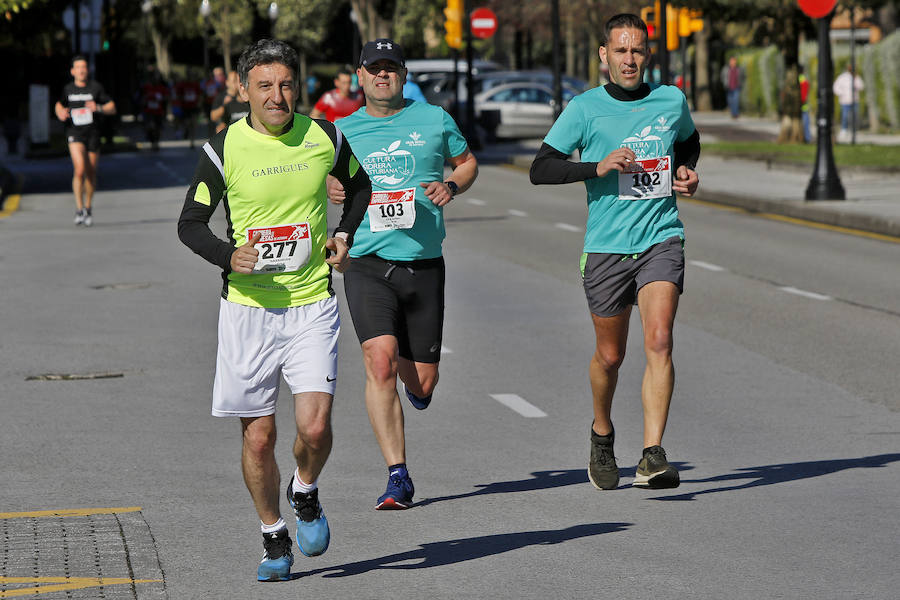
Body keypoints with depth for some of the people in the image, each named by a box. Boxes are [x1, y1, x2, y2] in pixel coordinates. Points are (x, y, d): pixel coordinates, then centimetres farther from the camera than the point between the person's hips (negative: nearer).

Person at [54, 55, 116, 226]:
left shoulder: (96, 87, 0)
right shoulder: (67, 89, 4)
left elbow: (112, 108, 2)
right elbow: (59, 104, 23)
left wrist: (98, 108, -18)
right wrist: (60, 113, 0)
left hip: (93, 133, 1)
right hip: (74, 134, -1)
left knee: (91, 173, 8)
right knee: (79, 169, -19)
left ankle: (88, 207, 28)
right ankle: (79, 209, -12)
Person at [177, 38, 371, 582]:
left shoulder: (324, 137, 1)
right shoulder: (225, 148, -5)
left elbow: (359, 185, 21)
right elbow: (191, 223, 3)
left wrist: (345, 234, 5)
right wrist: (229, 256, -15)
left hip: (313, 303, 1)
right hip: (248, 307, 0)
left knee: (315, 426, -13)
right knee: (258, 437, 3)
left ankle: (305, 492, 20)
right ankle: (275, 539, 23)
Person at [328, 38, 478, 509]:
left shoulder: (433, 119, 8)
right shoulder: (342, 130, 8)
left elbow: (468, 162, 21)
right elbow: (324, 178, 20)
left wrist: (451, 185, -1)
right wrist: (331, 189, -4)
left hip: (423, 264, 1)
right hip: (367, 263, -1)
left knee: (423, 383, 5)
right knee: (380, 362, -20)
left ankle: (410, 376, 45)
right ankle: (398, 476, -16)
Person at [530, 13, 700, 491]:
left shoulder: (671, 100, 6)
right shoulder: (585, 108, -3)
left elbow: (689, 141, 28)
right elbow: (540, 170, -6)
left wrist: (685, 171, 7)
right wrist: (598, 167, -19)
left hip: (661, 240, 1)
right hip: (606, 246, -1)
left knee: (659, 342, -18)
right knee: (610, 356, 10)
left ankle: (653, 457, -20)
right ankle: (602, 434, 39)